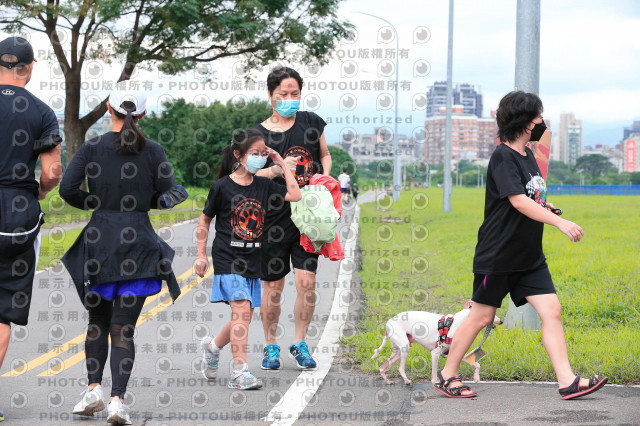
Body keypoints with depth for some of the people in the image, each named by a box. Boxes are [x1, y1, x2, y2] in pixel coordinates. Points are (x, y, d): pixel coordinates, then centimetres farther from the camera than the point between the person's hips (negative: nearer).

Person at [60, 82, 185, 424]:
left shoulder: (93, 147, -2)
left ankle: (94, 388, 9)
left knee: (98, 319, 19)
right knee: (124, 326, 0)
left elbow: (67, 188, -8)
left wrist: (95, 202, 10)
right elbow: (166, 197, -2)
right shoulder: (153, 151, -2)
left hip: (99, 239, 1)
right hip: (138, 240, 0)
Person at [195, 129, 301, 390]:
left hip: (252, 261, 5)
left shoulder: (263, 186, 7)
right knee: (241, 310, -17)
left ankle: (212, 346, 35)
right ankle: (240, 372, -15)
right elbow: (205, 221, 3)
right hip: (227, 259, -5)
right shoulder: (222, 187, -6)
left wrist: (282, 164, 1)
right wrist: (201, 255, 1)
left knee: (244, 317, 8)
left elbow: (295, 196, -2)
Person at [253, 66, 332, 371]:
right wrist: (277, 169, -21)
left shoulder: (310, 122, 7)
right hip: (274, 217, -2)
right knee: (273, 287, 4)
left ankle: (299, 343, 12)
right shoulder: (259, 133, -2)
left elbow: (325, 155, 21)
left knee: (306, 282, -6)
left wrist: (324, 176, 1)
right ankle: (271, 346, 20)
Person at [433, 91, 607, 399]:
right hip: (498, 255, -8)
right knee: (482, 316, 2)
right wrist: (559, 222, -34)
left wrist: (544, 208, 5)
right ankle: (447, 376, 17)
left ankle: (567, 382, -4)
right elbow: (517, 200, -27)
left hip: (530, 256, 8)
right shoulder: (503, 157, -15)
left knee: (551, 310, -3)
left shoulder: (527, 156, 12)